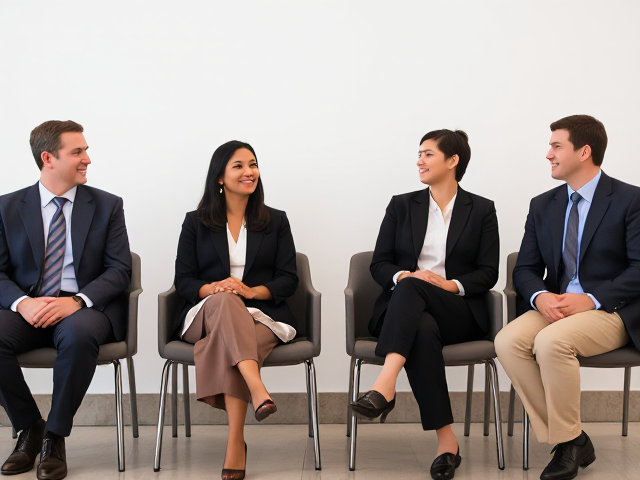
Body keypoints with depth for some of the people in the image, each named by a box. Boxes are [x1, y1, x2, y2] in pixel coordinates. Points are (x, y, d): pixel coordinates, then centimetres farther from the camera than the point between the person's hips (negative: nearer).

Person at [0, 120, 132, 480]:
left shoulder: (107, 206, 6)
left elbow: (120, 270, -1)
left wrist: (76, 301, -19)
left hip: (86, 308, -1)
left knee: (79, 333, -37)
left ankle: (55, 437, -17)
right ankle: (29, 427, -5)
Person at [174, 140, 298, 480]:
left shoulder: (276, 221, 15)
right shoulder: (196, 222, 14)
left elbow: (288, 280, 6)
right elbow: (183, 281, 5)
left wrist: (253, 291, -15)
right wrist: (213, 289, -18)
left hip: (262, 315, 0)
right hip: (207, 314, 0)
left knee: (228, 347, -35)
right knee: (225, 300, -37)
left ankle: (235, 447, -39)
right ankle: (257, 390, -55)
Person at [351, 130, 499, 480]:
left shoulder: (481, 210, 11)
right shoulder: (401, 205, 15)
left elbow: (488, 273, 3)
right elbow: (379, 264, 8)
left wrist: (451, 285, -16)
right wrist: (402, 276, -16)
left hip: (459, 313, -1)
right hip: (404, 309, 1)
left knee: (411, 289, -36)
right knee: (423, 330, -38)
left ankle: (384, 386, -52)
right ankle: (446, 442, -40)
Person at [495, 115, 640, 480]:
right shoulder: (543, 206, 13)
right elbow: (525, 268, 11)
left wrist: (592, 299, -21)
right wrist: (539, 296, -12)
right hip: (554, 306, 6)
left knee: (551, 342, -34)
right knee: (508, 342, -24)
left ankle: (568, 439, -12)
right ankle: (570, 442, -13)